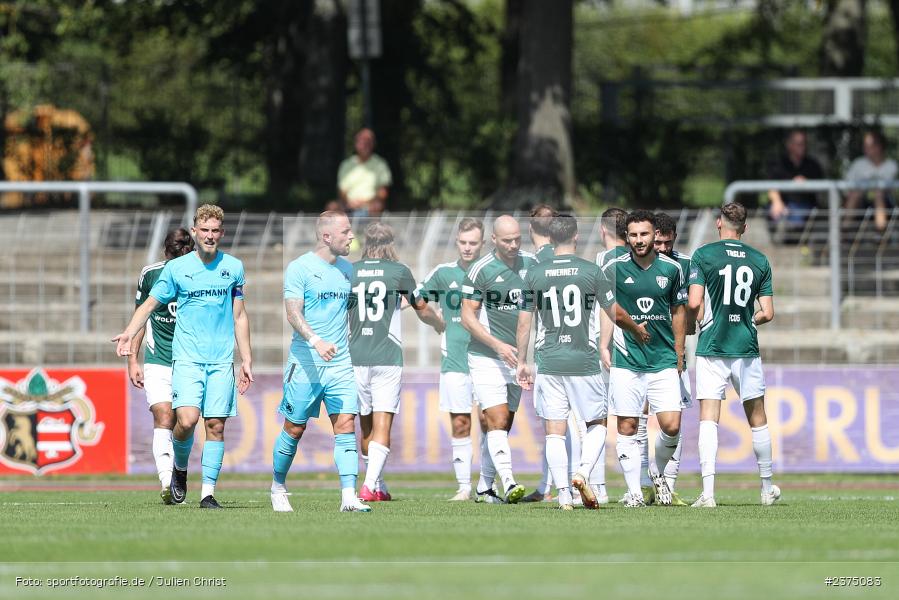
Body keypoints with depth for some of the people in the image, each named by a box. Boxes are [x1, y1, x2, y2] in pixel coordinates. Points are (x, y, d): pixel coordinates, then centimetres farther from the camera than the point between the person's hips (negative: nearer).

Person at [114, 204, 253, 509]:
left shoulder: (233, 267, 9)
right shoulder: (176, 268, 2)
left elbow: (239, 316, 14)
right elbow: (150, 304, 8)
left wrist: (246, 359, 11)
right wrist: (129, 333, -10)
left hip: (222, 360, 2)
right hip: (187, 358, -2)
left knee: (216, 425, -2)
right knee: (187, 419, -18)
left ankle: (208, 492, 5)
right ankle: (180, 467, 10)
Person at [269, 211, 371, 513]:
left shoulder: (347, 269, 12)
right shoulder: (299, 267, -6)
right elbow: (293, 313, -15)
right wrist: (316, 341, -30)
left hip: (341, 364, 4)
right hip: (305, 364, -4)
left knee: (346, 426, -8)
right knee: (294, 429, 5)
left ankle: (349, 497, -12)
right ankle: (278, 487, 25)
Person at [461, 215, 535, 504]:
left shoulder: (530, 264, 5)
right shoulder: (480, 270, -10)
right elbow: (468, 317, -9)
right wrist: (498, 346, -17)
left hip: (518, 357, 6)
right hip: (487, 358, -6)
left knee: (503, 426, 8)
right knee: (497, 421, -16)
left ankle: (484, 488, 16)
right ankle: (509, 484, -26)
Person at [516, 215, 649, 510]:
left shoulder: (534, 274, 2)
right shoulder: (592, 271, -4)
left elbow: (524, 322, 5)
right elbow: (616, 314, 3)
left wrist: (522, 362, 14)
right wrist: (637, 330, 24)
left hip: (549, 362, 2)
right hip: (584, 362, -2)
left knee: (554, 431, 4)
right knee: (596, 424, 12)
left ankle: (564, 495, -3)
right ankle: (582, 471, -12)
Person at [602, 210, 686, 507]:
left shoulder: (671, 269, 4)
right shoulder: (615, 268, -3)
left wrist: (679, 354, 13)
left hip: (664, 360, 1)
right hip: (626, 362, -1)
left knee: (671, 427, -7)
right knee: (627, 428, -2)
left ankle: (659, 475, 19)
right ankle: (634, 491, 7)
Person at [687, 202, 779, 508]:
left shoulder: (703, 255, -4)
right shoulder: (759, 260, 5)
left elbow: (694, 302, -12)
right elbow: (768, 313, 4)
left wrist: (696, 321, 9)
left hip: (711, 348, -2)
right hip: (746, 349, 2)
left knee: (708, 420, -4)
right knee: (757, 419, 15)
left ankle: (708, 491, -16)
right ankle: (767, 488, 25)